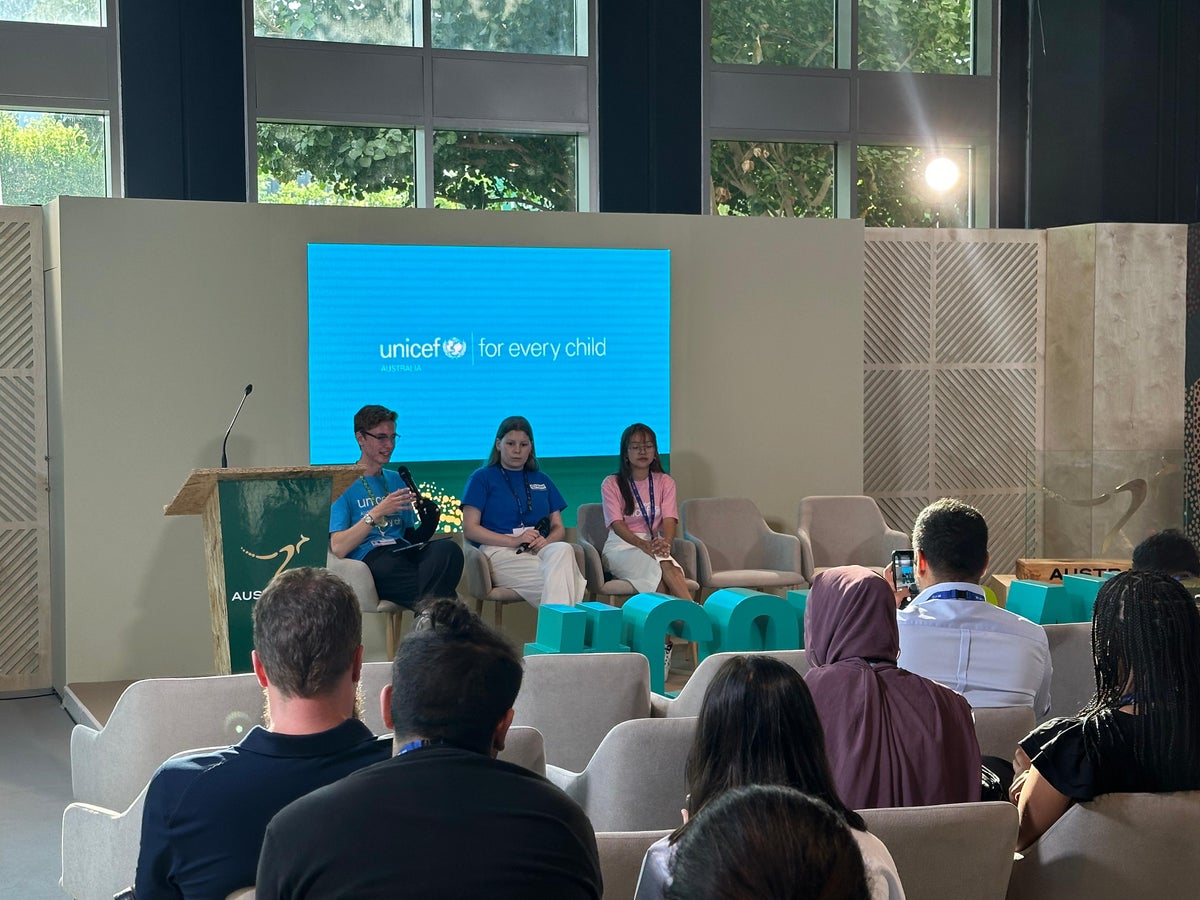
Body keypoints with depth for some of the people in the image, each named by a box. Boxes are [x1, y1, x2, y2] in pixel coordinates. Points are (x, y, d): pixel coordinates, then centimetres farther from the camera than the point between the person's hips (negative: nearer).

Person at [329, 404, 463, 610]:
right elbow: (338, 548, -5)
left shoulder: (396, 481, 27)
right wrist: (377, 513, -13)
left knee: (449, 549, -31)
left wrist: (429, 521, 2)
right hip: (370, 558, -6)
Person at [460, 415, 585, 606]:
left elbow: (558, 528, 21)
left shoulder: (542, 480, 27)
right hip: (499, 551, -4)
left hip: (541, 550, 4)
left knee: (563, 550, -36)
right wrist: (514, 541, -11)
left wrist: (546, 541, -6)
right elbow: (469, 529, 1)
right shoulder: (482, 478, 13)